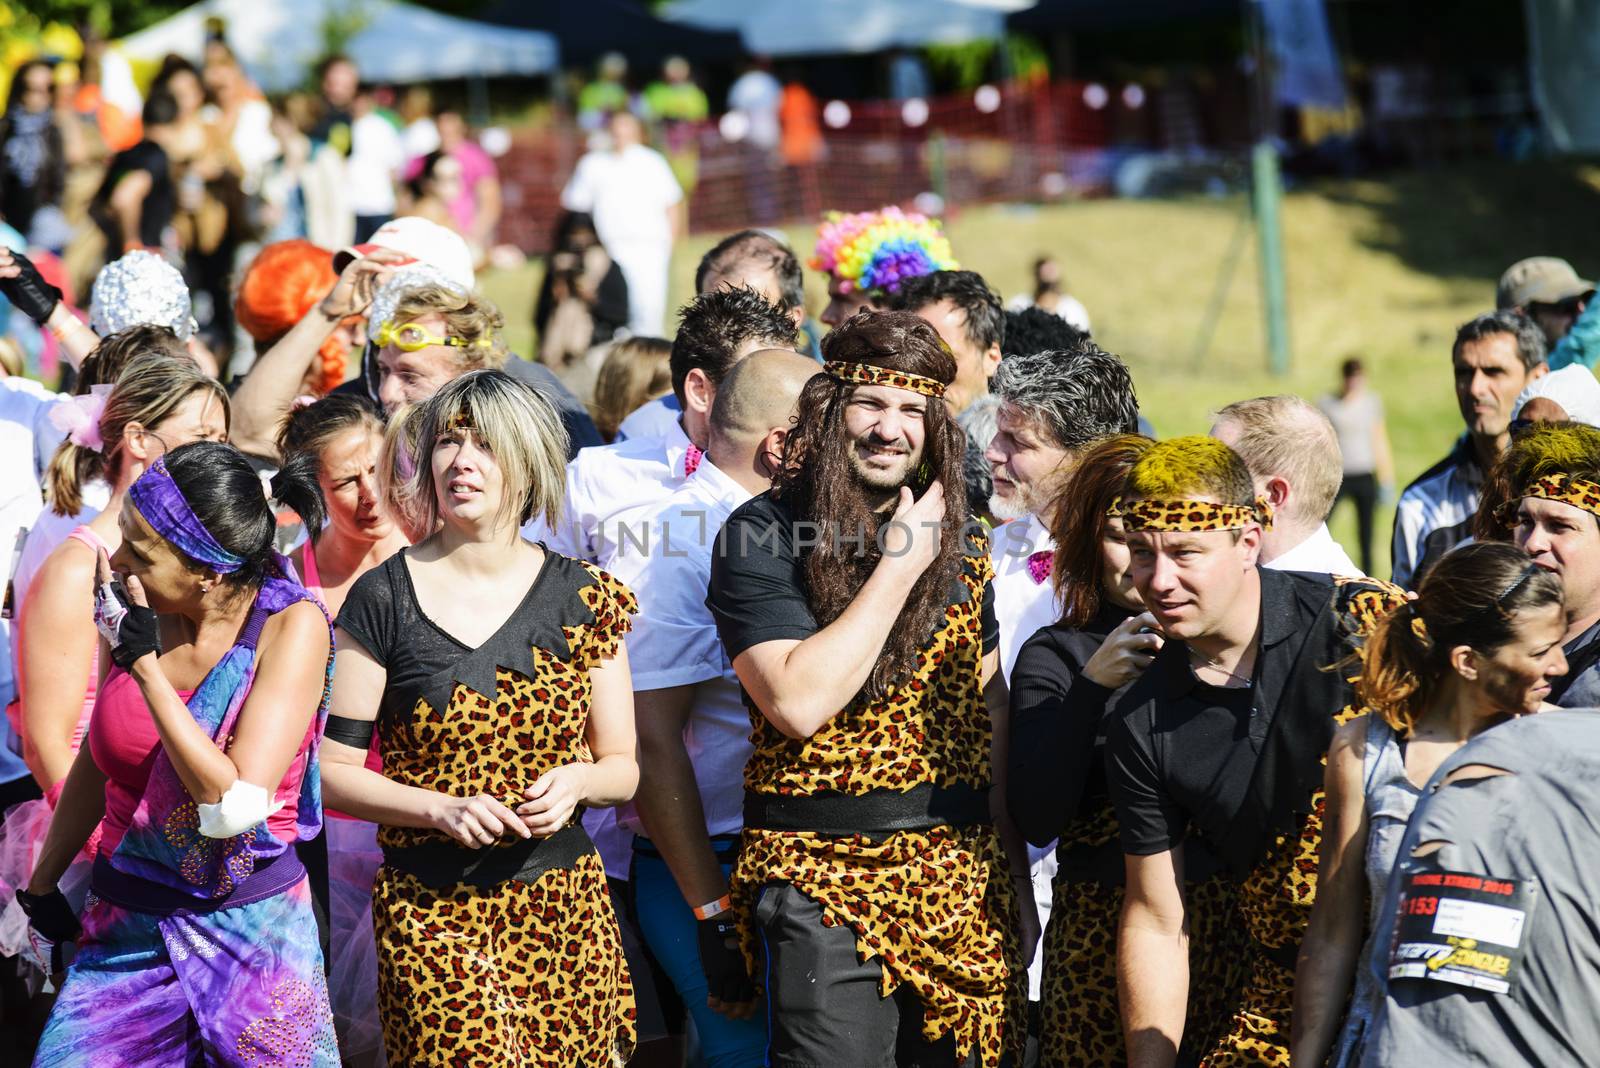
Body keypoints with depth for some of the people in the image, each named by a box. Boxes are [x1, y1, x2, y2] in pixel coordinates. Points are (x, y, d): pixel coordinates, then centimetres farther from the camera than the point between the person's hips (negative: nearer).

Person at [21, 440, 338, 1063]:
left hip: (250, 928, -4)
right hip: (124, 928, 4)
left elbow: (235, 806, -22)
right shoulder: (136, 614, -2)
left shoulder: (291, 626, -14)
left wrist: (144, 660, -21)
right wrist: (42, 887, 20)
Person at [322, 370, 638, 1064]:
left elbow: (624, 766, 12)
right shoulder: (384, 599, 0)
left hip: (566, 907, 2)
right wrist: (442, 809, -14)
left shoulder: (582, 598, 7)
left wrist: (577, 779, -10)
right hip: (431, 910, -2)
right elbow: (333, 768, 0)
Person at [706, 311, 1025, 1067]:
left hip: (961, 876, 5)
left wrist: (1011, 866, 11)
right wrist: (900, 568, -14)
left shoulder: (958, 541, 10)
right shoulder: (760, 536, -7)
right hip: (822, 878, -5)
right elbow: (799, 702, -19)